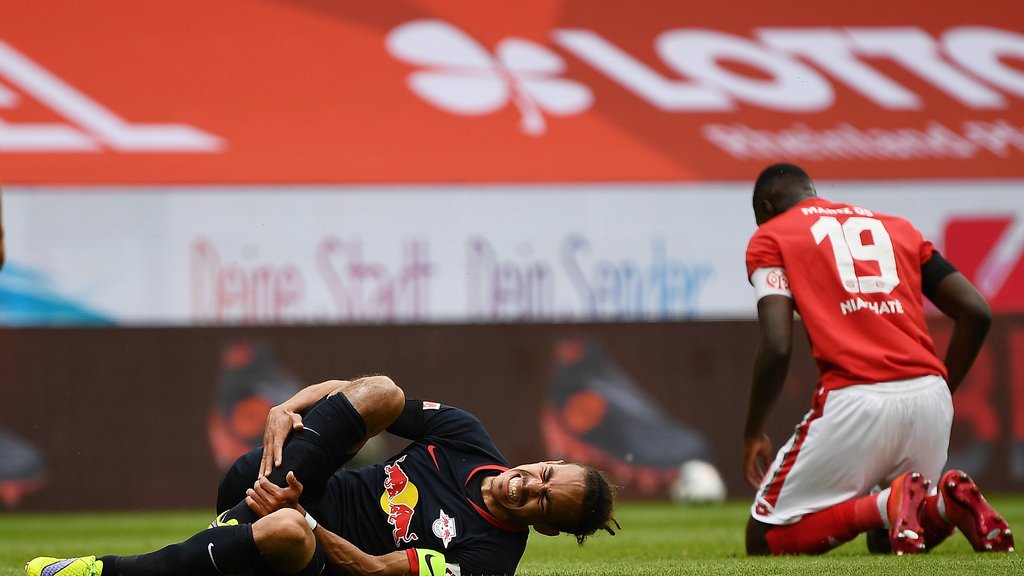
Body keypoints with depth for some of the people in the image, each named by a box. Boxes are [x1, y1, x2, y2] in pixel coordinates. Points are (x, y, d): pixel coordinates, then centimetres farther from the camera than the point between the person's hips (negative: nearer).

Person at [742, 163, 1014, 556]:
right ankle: (944, 503, -7)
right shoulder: (897, 228, 24)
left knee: (763, 543, 6)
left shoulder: (770, 239, 10)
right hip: (930, 396, 5)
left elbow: (777, 346, -4)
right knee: (886, 541, 26)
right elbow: (976, 312, 16)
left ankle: (886, 506, -16)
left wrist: (752, 434, 7)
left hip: (853, 402, -5)